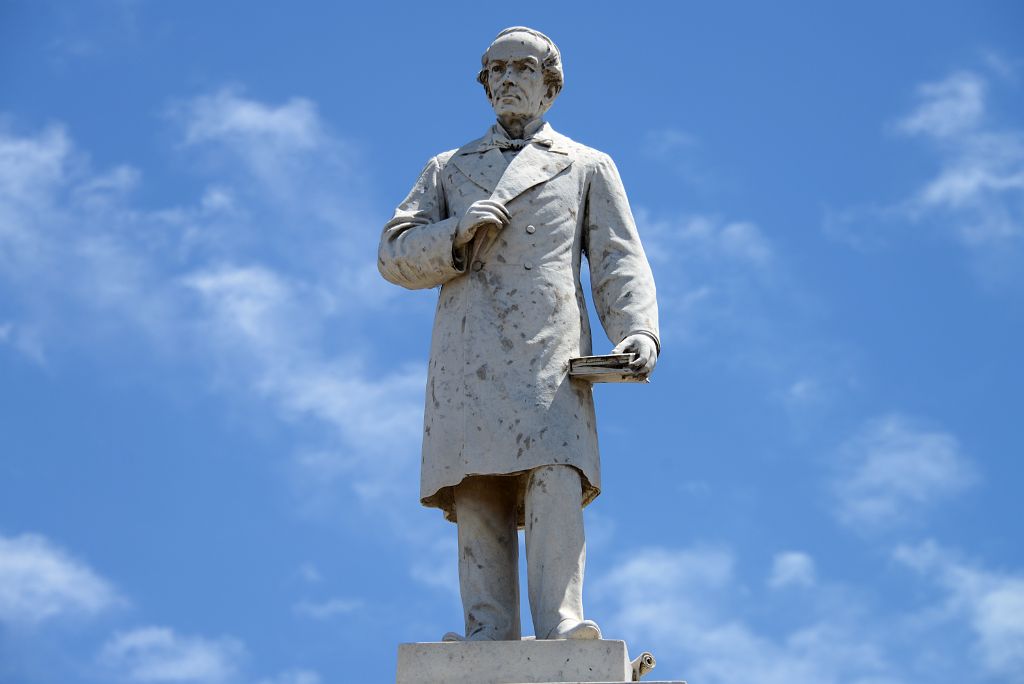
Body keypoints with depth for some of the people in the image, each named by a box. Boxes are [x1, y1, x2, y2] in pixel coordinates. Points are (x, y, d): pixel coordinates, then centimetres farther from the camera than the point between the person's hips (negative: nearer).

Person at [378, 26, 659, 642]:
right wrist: (457, 234, -4)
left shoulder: (588, 167, 23)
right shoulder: (447, 170, 27)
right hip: (469, 359, 2)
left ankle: (561, 627, -28)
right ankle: (488, 637, -15)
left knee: (555, 481, -21)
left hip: (550, 355, -2)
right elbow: (395, 255, 17)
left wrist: (638, 332, -8)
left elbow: (620, 263, 11)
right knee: (478, 494, -10)